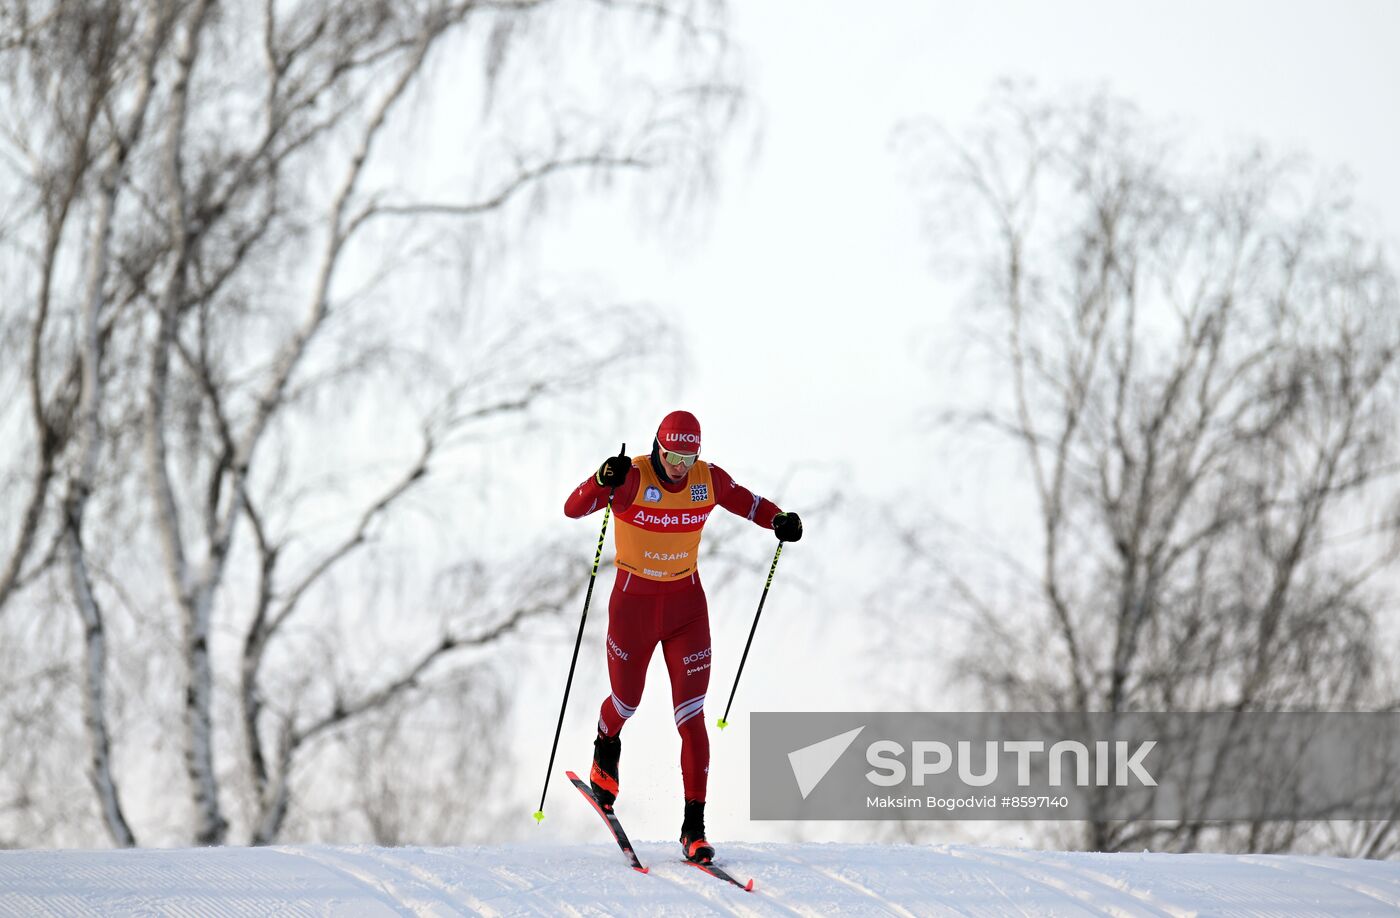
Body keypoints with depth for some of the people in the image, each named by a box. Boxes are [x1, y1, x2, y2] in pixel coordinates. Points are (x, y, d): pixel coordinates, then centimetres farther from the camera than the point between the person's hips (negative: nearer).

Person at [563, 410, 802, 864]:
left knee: (691, 717, -6)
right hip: (634, 602, -2)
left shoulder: (710, 480, -8)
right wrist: (604, 481, -47)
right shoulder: (632, 478, -19)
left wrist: (779, 520, -11)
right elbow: (573, 508, -28)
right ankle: (605, 751, 54)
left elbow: (747, 502, 10)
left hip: (686, 603, 2)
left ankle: (694, 827, -2)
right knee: (626, 702, 16)